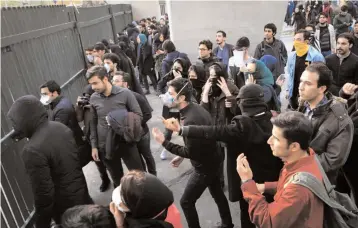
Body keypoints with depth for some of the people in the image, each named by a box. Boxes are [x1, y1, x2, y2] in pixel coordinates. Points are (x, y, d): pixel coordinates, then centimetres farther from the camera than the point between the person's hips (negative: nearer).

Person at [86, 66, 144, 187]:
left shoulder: (125, 93, -11)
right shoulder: (93, 98, -1)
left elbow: (138, 115, -6)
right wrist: (94, 146, 7)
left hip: (126, 143, -2)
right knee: (117, 179, 20)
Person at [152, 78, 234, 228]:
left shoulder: (190, 120, -32)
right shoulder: (196, 108, -3)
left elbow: (190, 152, -27)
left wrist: (164, 142, -24)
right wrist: (183, 156, 11)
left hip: (204, 167, -9)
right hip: (212, 161, 10)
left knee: (186, 202, 6)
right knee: (217, 193, 27)